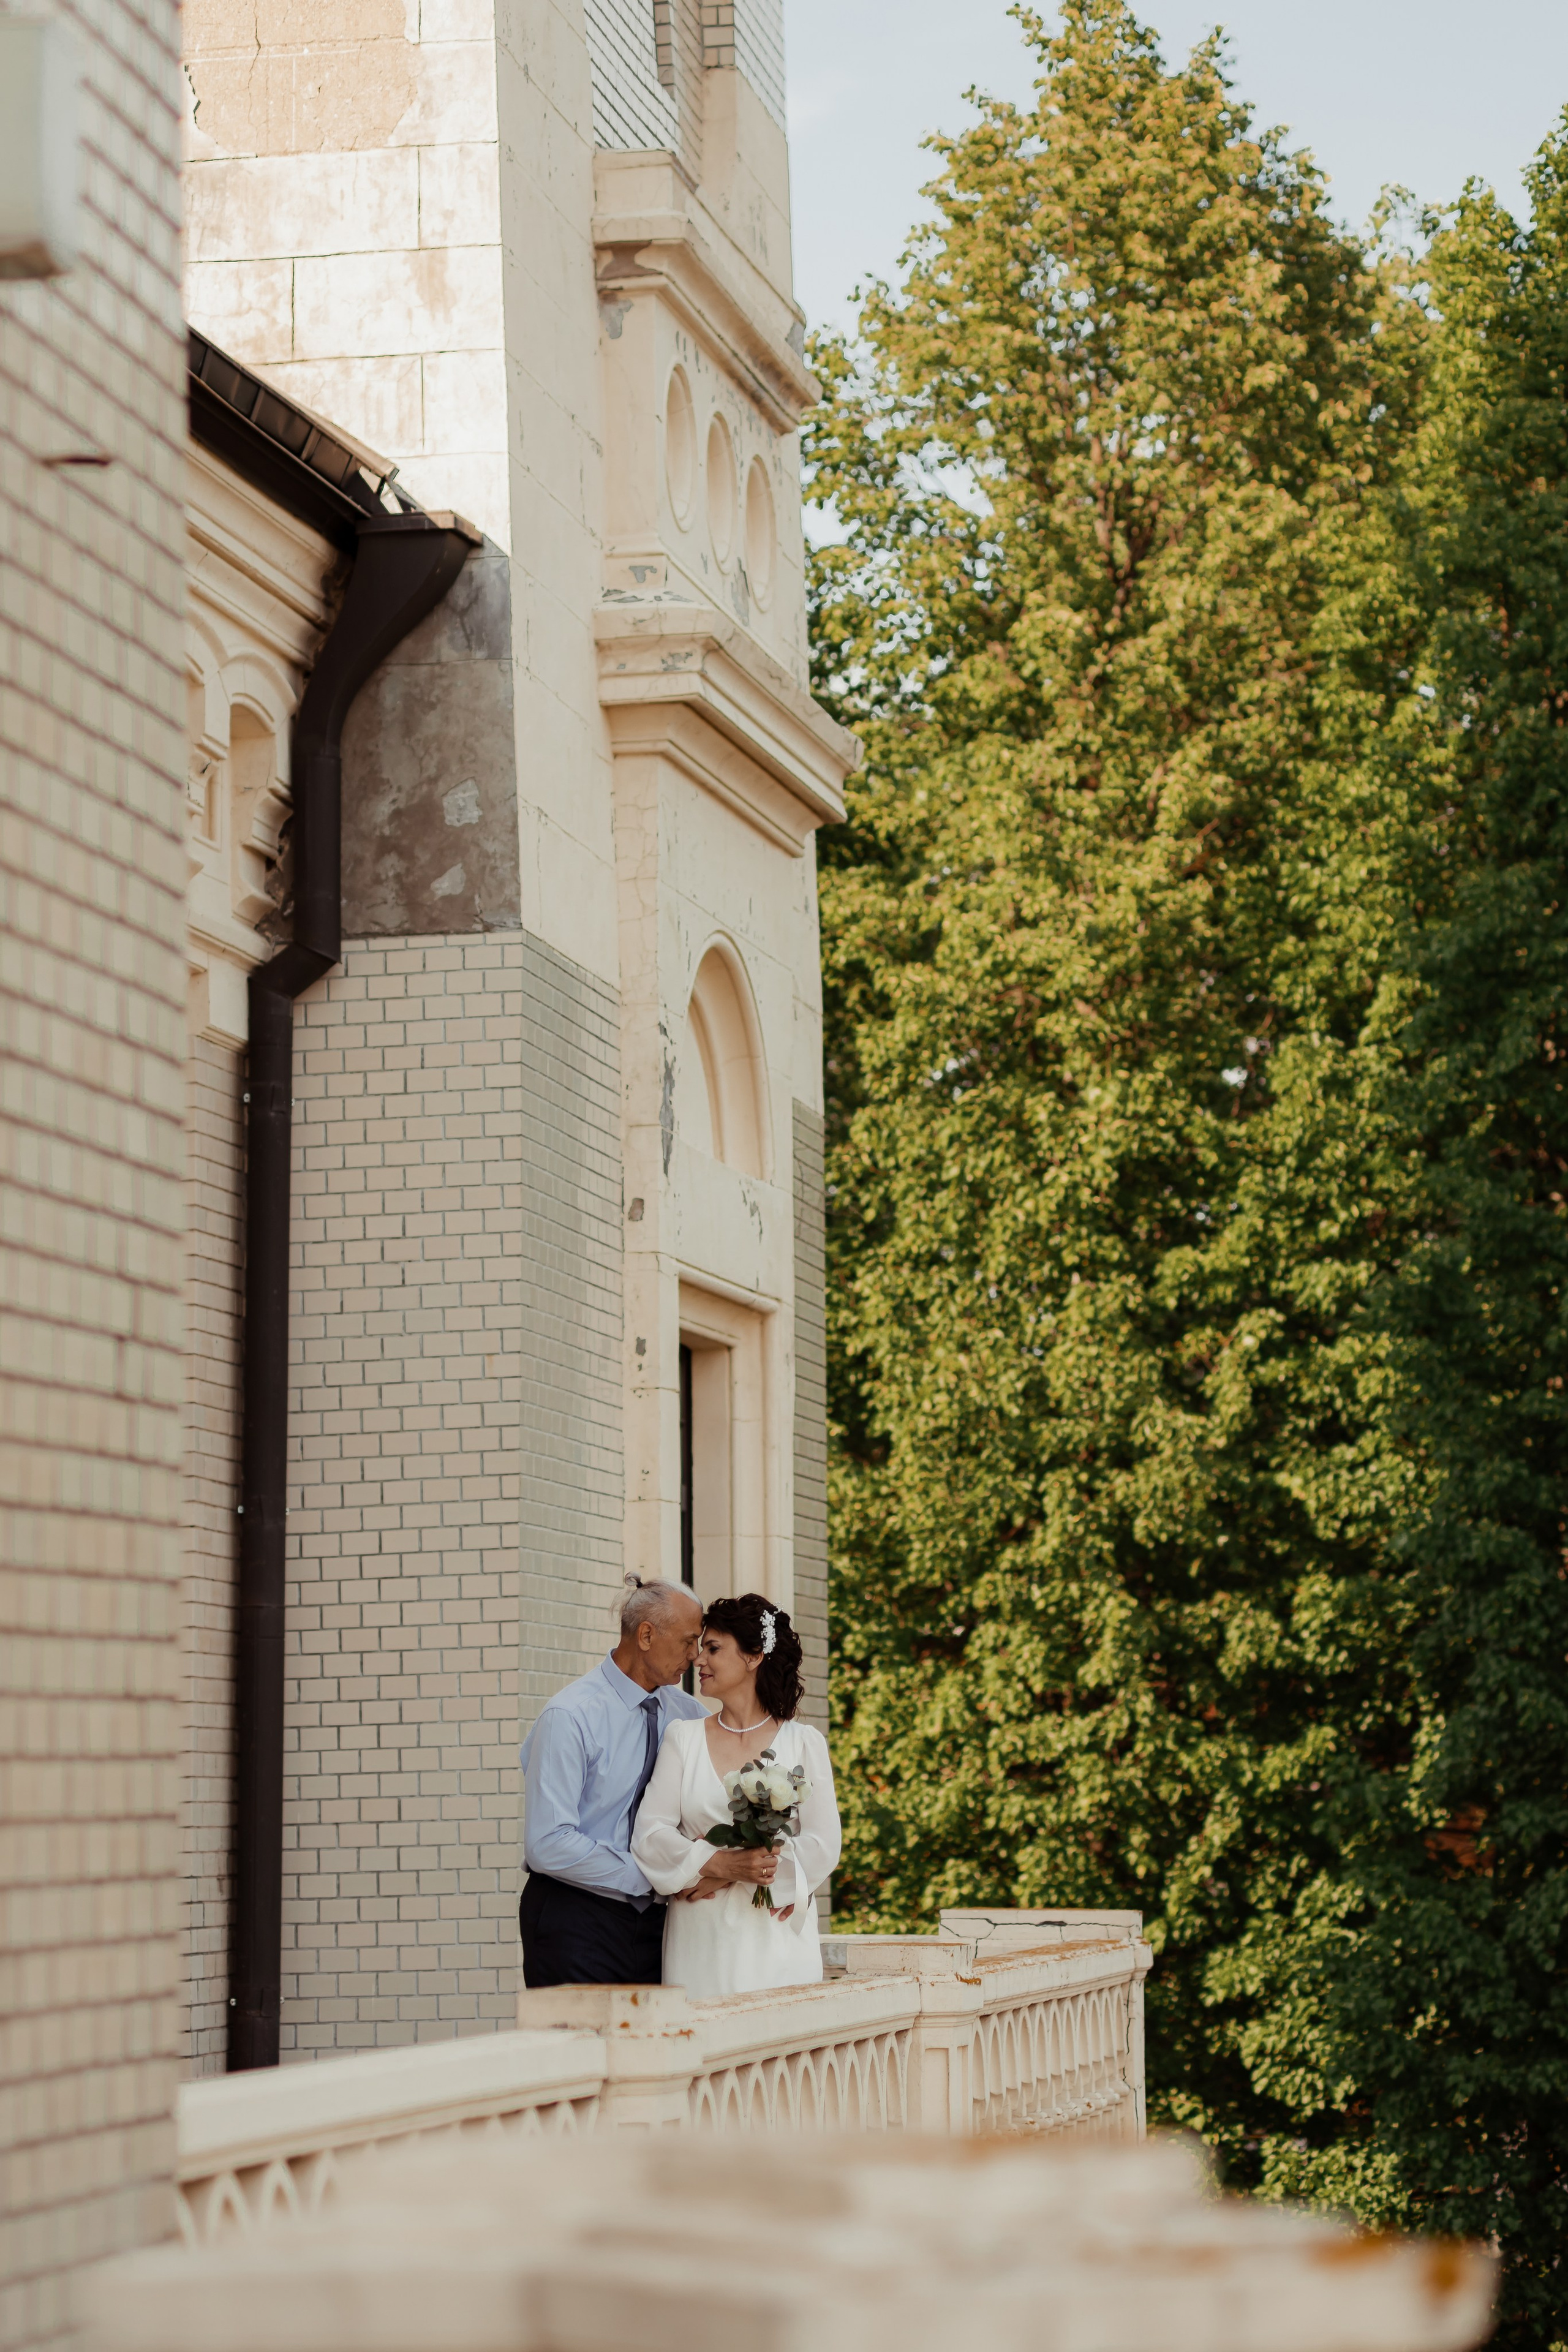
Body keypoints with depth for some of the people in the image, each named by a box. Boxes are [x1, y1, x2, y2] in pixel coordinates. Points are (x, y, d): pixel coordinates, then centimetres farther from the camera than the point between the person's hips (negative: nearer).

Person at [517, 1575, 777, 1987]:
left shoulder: (686, 1712, 6)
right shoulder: (569, 1717, -13)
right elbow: (548, 1845, -19)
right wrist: (649, 1875, -16)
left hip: (652, 1921, 5)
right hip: (576, 1924, -5)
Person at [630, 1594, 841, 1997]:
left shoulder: (803, 1743, 5)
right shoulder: (684, 1737, 10)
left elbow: (823, 1845, -3)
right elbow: (650, 1835, 0)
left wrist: (732, 1874, -9)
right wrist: (716, 1862, -16)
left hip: (776, 1938, -1)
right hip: (700, 1939, 1)